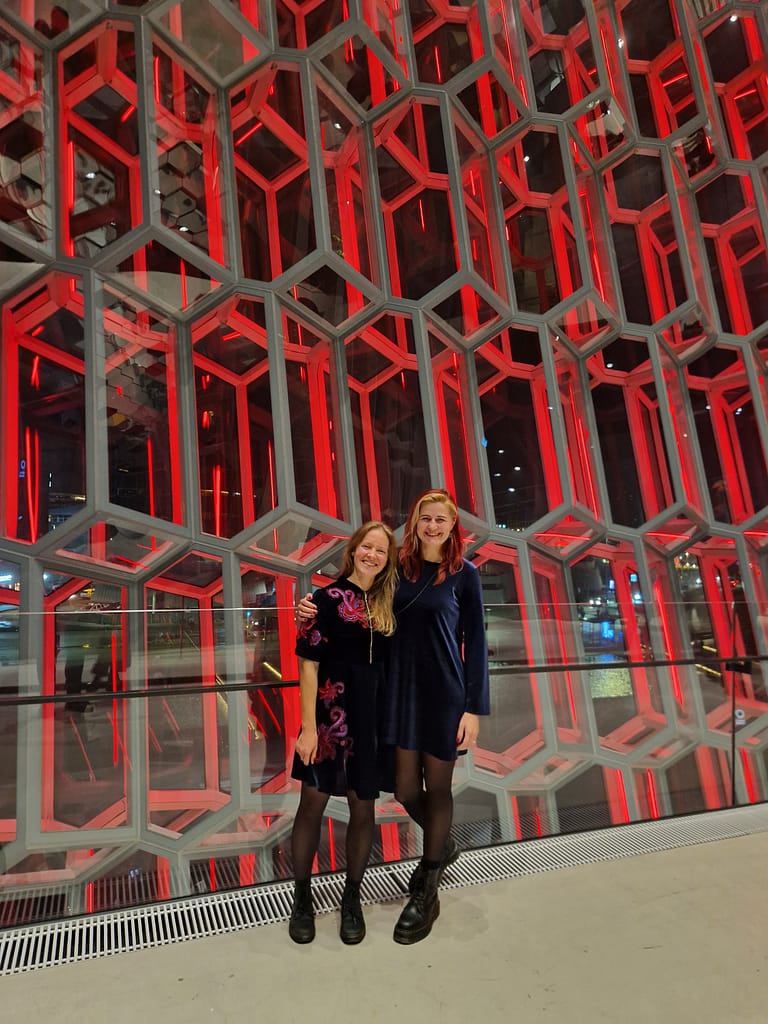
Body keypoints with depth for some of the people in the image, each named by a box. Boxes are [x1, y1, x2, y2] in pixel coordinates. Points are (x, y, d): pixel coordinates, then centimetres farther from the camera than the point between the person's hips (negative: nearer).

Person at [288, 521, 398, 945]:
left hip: (374, 716, 4)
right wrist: (308, 727, -12)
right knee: (312, 803, 6)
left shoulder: (388, 604, 5)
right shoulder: (328, 598, -8)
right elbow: (308, 664, -9)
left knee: (363, 807, 12)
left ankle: (351, 898, 31)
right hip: (330, 714, -4)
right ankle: (302, 897, 27)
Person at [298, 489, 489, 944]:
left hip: (445, 693, -3)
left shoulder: (464, 574, -4)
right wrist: (318, 611, -4)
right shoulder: (400, 568, 4)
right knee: (406, 788, 9)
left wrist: (474, 707, -8)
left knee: (436, 786, 9)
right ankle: (443, 845, 42)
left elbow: (475, 642, -4)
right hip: (402, 690, 3)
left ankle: (426, 896, 27)